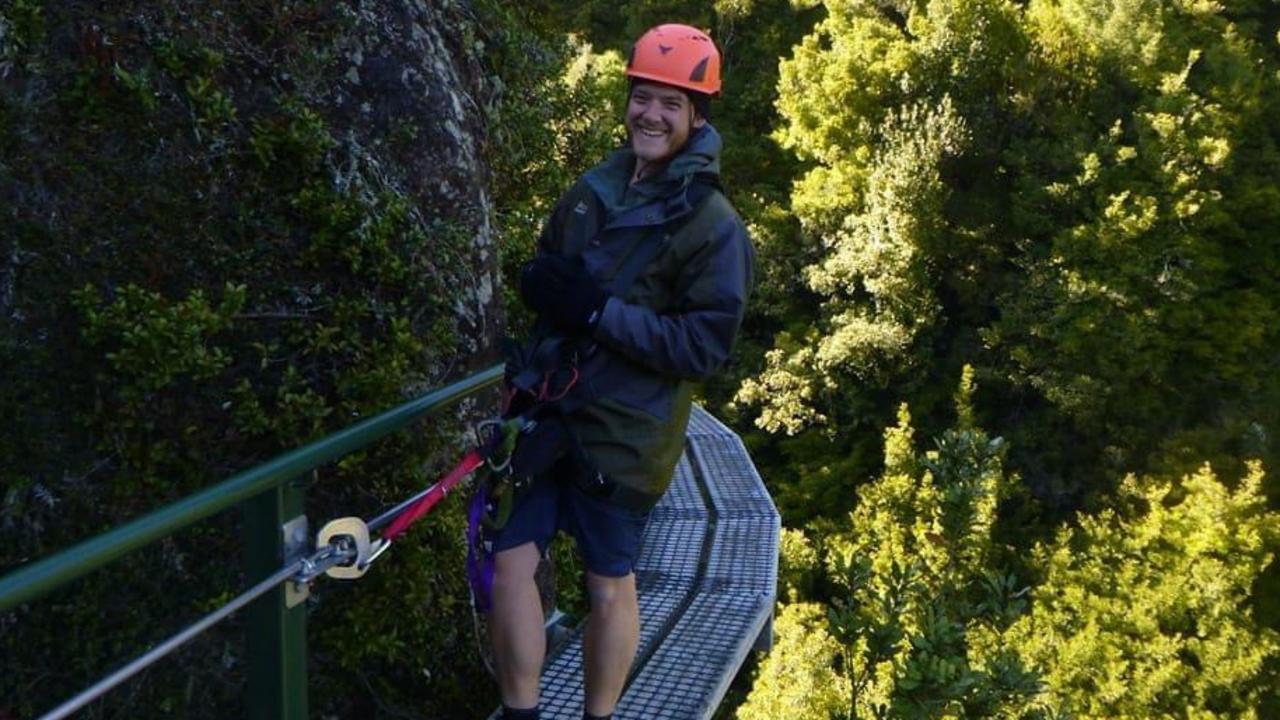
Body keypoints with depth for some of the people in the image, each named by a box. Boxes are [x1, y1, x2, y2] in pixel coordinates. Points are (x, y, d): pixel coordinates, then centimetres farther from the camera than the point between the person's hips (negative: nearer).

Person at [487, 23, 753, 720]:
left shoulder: (714, 225, -10)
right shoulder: (594, 188, 8)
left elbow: (705, 347, -15)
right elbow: (543, 271, 18)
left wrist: (601, 310, -23)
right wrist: (543, 284, -7)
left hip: (624, 433, -5)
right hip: (549, 409, 5)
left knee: (609, 586, 8)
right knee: (510, 559, 4)